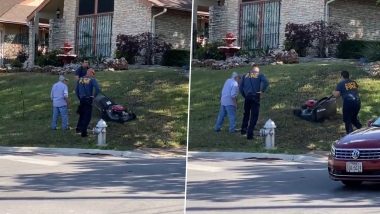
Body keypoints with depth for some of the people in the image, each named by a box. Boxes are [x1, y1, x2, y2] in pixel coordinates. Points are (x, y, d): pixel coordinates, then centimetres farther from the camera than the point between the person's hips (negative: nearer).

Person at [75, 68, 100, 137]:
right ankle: (83, 132, 1)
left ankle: (78, 128, 20)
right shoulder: (92, 80, -8)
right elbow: (97, 89, -20)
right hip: (89, 100, -5)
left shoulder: (80, 79, 8)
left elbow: (76, 90, 13)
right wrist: (94, 96, -6)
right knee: (87, 116, 2)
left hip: (82, 100, 5)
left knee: (82, 114, 22)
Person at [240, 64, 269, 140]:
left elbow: (241, 87, 9)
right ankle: (250, 134, -4)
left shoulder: (245, 76, 14)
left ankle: (244, 129, 25)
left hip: (247, 97, 3)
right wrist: (261, 92, -5)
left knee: (246, 114, 23)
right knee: (254, 116, 1)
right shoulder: (260, 75, 6)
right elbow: (266, 82, -14)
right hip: (255, 97, -3)